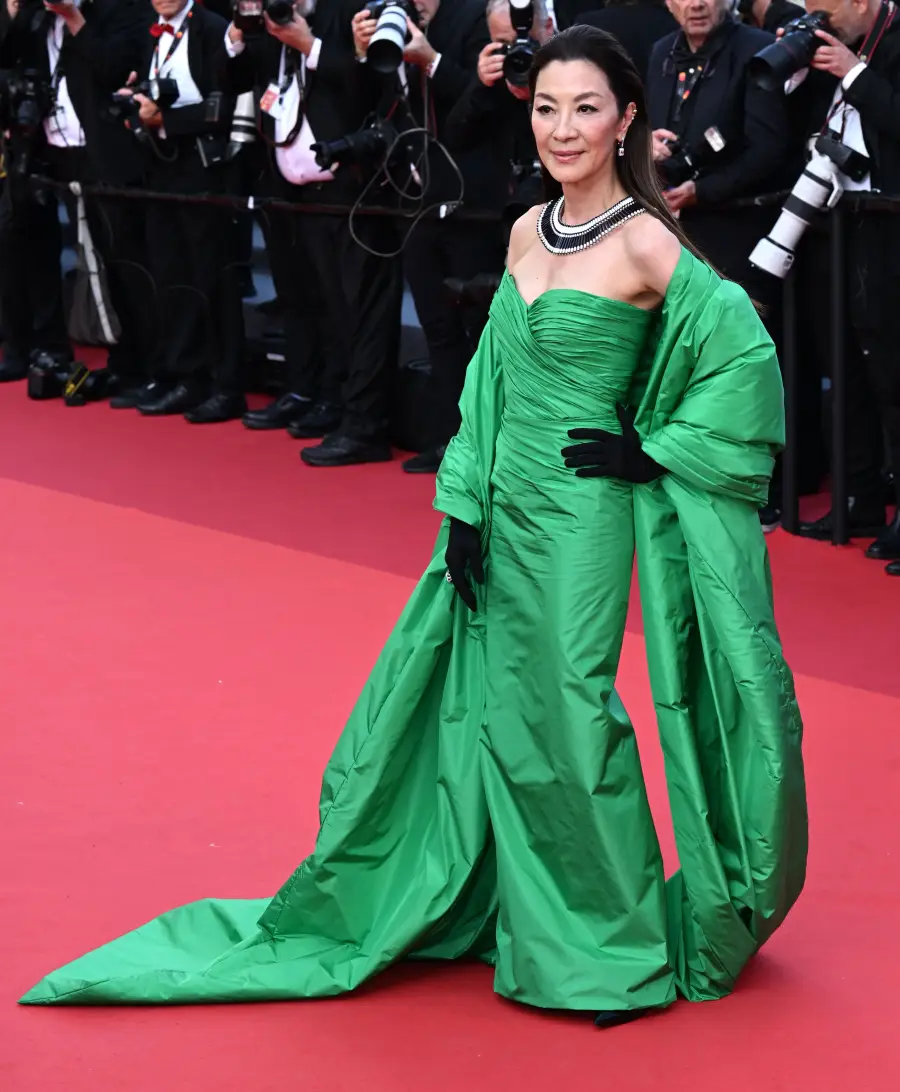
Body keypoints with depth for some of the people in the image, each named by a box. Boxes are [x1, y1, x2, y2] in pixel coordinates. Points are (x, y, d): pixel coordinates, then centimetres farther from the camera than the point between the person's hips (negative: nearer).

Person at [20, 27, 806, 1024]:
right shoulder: (528, 230, 8)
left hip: (582, 512, -6)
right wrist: (466, 506, 5)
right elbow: (493, 373, 10)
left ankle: (622, 950, 13)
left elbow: (748, 352, -16)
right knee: (483, 700, 13)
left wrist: (655, 452, -12)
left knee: (565, 712, -2)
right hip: (504, 503, 6)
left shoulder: (645, 245, -12)